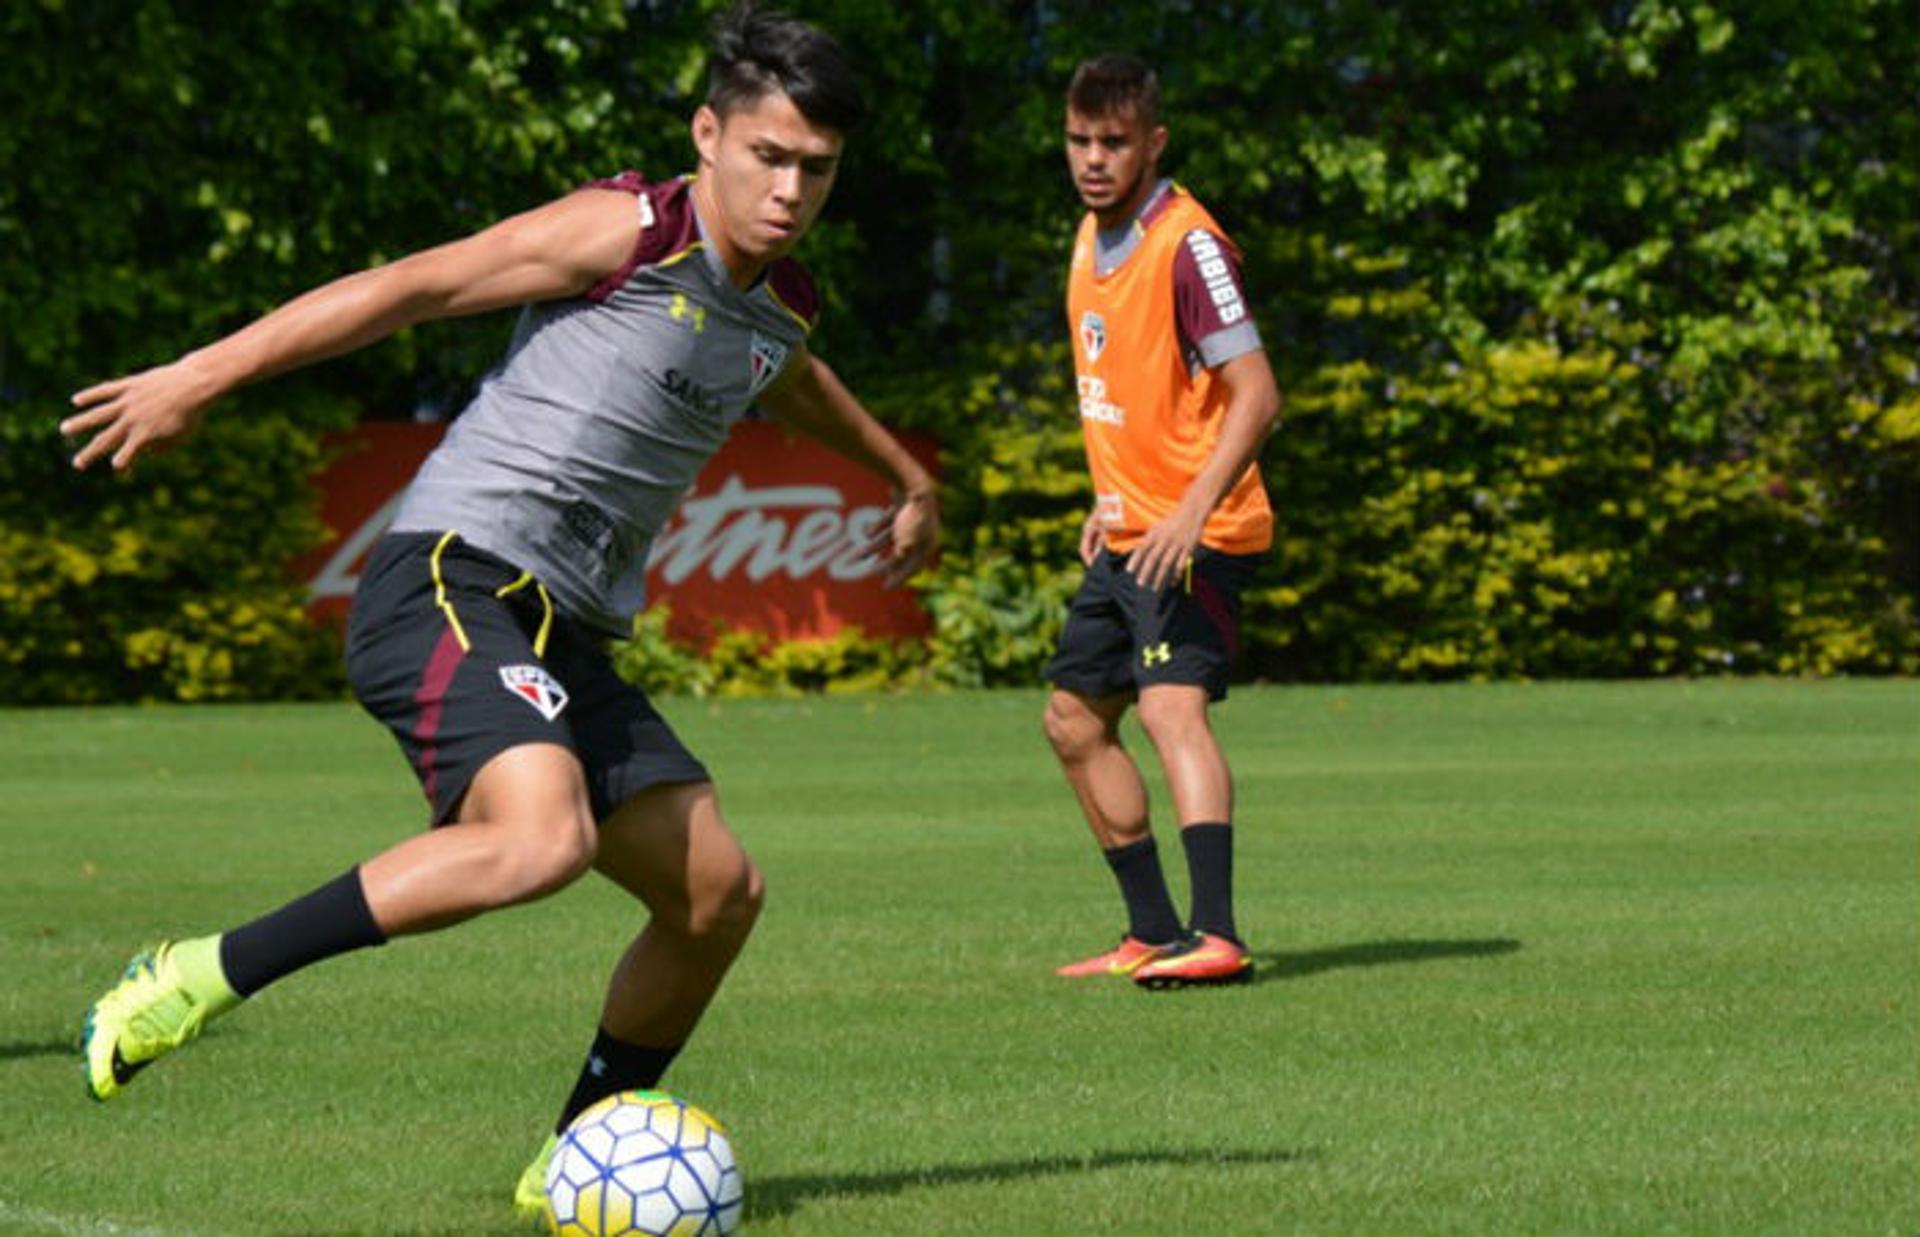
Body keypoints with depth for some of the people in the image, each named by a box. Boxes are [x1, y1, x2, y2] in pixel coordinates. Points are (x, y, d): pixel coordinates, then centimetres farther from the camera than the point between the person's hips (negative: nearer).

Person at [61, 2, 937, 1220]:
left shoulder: (782, 307, 17)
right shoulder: (631, 231, -8)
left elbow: (800, 383, 44)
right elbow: (409, 286, -10)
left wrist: (907, 476, 61)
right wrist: (203, 376, -14)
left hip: (566, 638, 9)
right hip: (452, 582, -9)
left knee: (719, 894, 5)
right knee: (543, 838, -33)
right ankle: (198, 980, -24)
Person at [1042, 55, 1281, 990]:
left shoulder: (1188, 245, -16)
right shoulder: (1091, 238, 11)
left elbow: (1255, 395, -22)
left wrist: (1191, 512, -30)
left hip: (1194, 536, -10)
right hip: (1125, 536, 10)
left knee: (1172, 706, -25)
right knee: (1074, 722, 15)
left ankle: (1216, 935, -36)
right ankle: (1155, 933, 24)